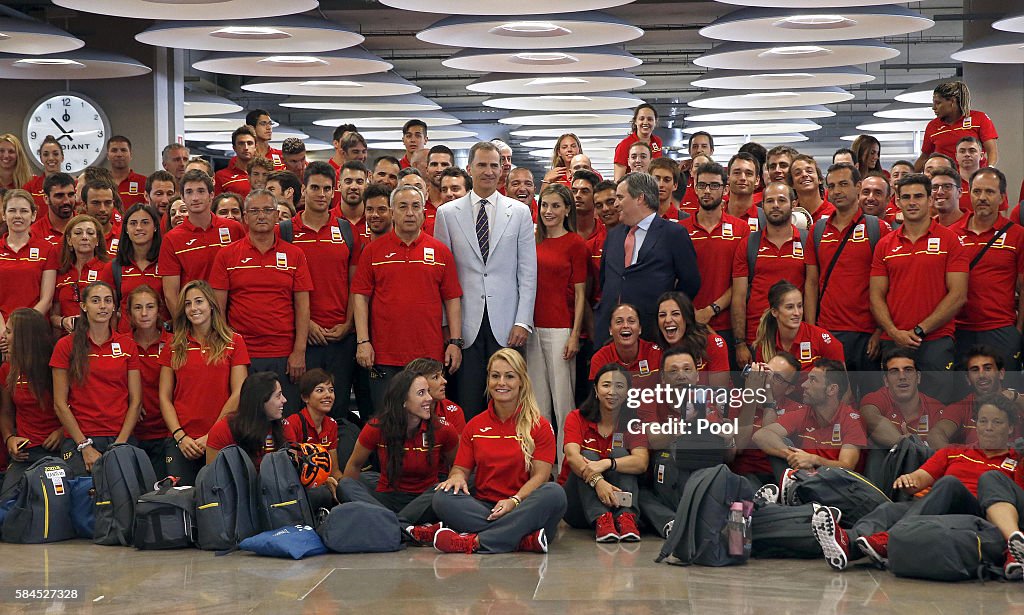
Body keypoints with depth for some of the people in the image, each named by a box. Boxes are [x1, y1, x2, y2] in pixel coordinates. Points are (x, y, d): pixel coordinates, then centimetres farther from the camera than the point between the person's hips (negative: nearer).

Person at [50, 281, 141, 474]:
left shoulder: (127, 345, 8)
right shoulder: (66, 346, 3)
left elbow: (135, 401, 5)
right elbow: (60, 404, 0)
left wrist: (119, 444, -6)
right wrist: (85, 446, -7)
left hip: (122, 438, 2)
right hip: (80, 440, -2)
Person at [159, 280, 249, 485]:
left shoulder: (234, 342, 4)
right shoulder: (174, 347, 10)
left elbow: (238, 394, -1)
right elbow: (164, 397, 7)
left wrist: (211, 435, -6)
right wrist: (180, 436, -6)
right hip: (180, 441, 1)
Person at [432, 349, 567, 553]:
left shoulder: (540, 426, 5)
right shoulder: (474, 426, 14)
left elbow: (540, 475, -4)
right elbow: (461, 467, 13)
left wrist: (514, 500, -22)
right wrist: (457, 476, -13)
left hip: (522, 508, -2)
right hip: (483, 508, 2)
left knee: (554, 493, -34)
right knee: (443, 498, -27)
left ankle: (473, 542, -39)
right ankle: (524, 539, -36)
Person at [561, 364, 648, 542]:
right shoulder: (577, 418, -1)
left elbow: (641, 463, -19)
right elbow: (572, 456, -21)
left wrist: (606, 464, -38)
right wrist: (598, 481, -41)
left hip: (616, 499, 1)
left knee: (620, 453, -20)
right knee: (588, 456, -24)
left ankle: (626, 517, -39)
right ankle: (600, 520, -45)